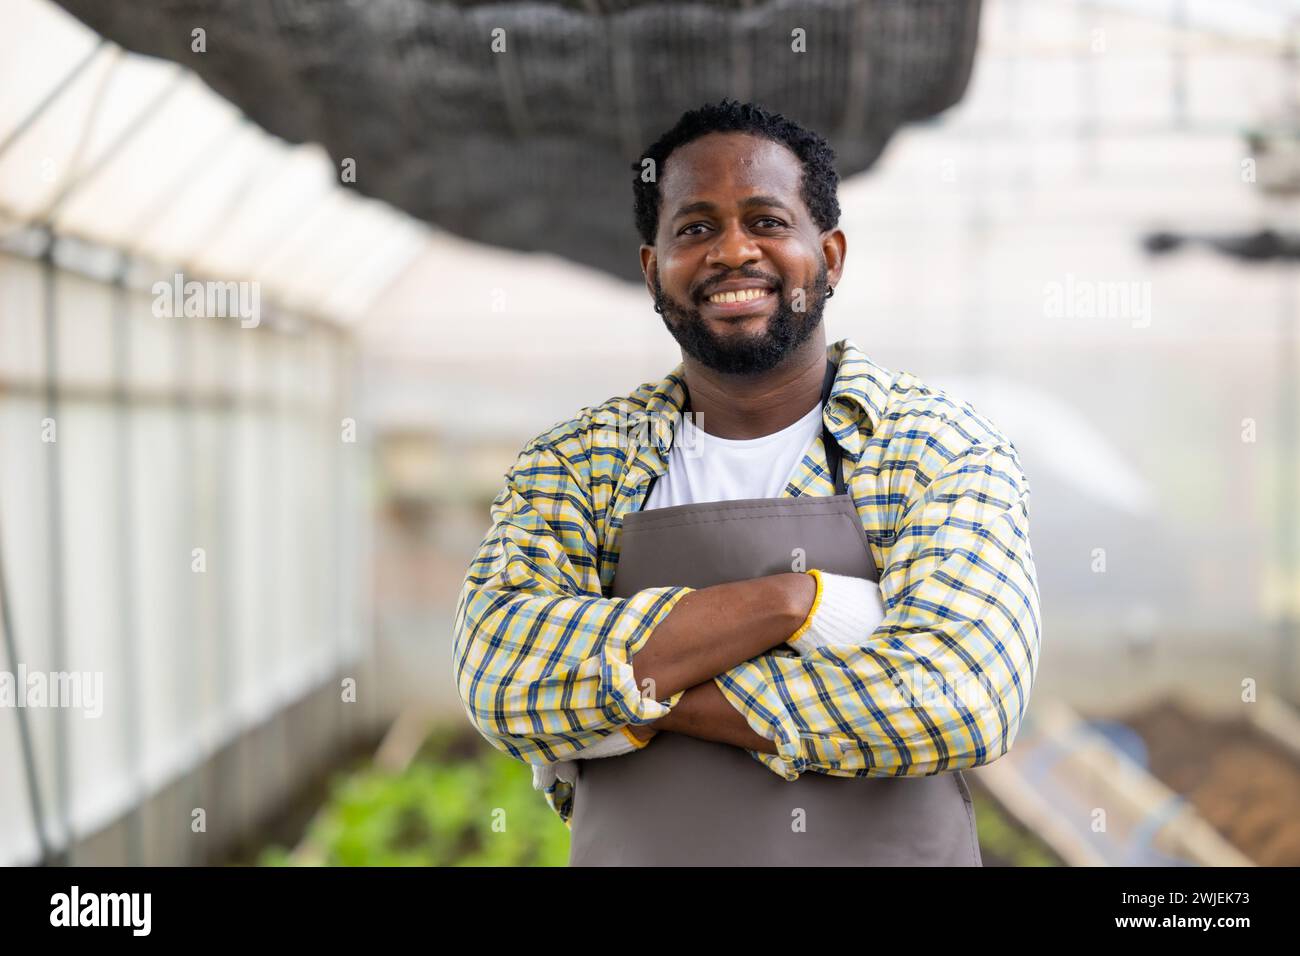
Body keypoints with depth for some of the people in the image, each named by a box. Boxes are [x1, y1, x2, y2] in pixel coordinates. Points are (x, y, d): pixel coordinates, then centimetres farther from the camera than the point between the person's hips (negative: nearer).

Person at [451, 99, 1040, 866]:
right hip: (630, 850, 1)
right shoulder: (573, 464, -3)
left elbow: (959, 695, -23)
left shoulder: (949, 452, -8)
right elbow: (499, 671, -18)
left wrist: (633, 694, -20)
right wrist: (795, 603, -25)